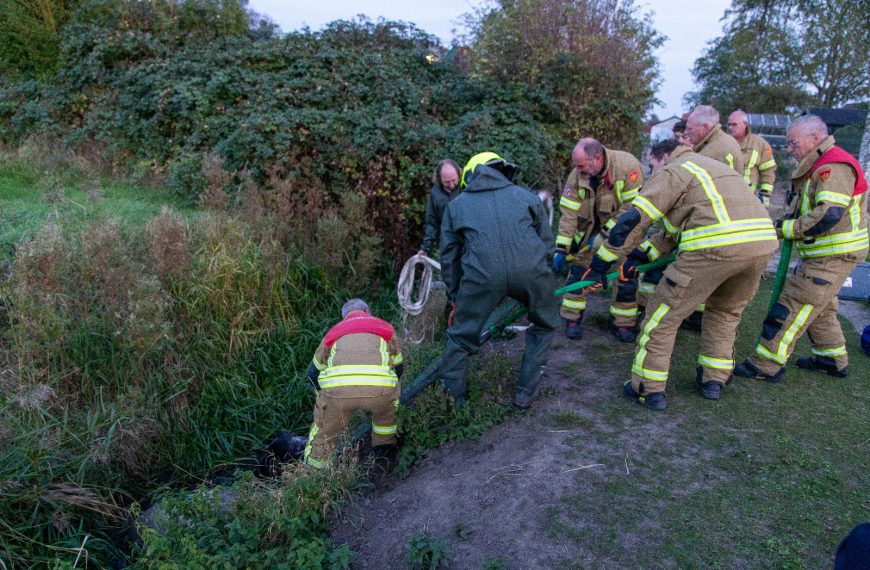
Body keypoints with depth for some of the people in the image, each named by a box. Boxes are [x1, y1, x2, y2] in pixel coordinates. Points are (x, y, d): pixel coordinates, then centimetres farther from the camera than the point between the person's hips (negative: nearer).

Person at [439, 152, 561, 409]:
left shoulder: (456, 205, 28)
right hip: (530, 269, 1)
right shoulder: (527, 196, 29)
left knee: (461, 337, 19)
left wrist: (455, 299, 35)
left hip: (481, 274, -1)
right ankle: (526, 393, 31)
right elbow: (547, 244, 27)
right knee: (544, 324, 28)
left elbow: (449, 256, 26)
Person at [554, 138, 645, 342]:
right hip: (591, 230, 2)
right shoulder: (577, 175, -18)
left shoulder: (627, 165, -29)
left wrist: (604, 235, -25)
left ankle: (623, 323, 15)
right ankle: (572, 319, 10)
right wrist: (561, 249, -18)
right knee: (578, 270, -3)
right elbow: (569, 213, -14)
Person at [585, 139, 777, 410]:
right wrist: (640, 256, 29)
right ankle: (714, 379, 35)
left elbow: (631, 221, -1)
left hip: (716, 246, -8)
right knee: (725, 311, 30)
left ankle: (649, 388, 12)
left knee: (663, 314, 5)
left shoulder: (672, 171, 8)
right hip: (763, 241, 8)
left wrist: (599, 265, 4)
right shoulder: (715, 166, 33)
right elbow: (675, 227, 31)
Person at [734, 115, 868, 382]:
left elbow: (829, 215, -31)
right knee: (819, 307, 22)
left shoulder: (835, 167, -21)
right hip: (823, 252, 11)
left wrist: (785, 228, -22)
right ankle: (833, 360, 36)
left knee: (794, 306, -10)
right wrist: (789, 219, 2)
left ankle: (767, 364, -6)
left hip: (834, 255, -11)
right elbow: (808, 207, 23)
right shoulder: (819, 165, 14)